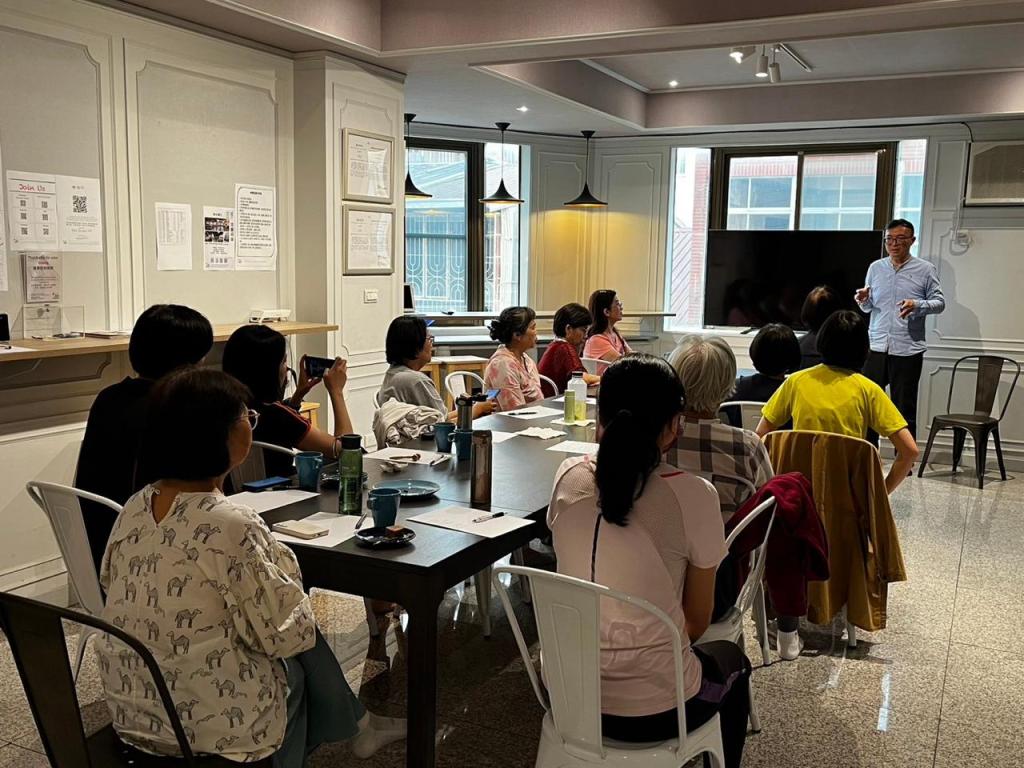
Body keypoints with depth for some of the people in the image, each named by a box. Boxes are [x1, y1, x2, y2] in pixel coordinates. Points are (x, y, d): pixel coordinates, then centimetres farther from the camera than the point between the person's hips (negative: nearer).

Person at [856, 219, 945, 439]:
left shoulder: (926, 269, 2)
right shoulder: (875, 268, 11)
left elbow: (939, 302, 0)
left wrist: (917, 305, -19)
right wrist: (863, 300, -7)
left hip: (908, 350, -3)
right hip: (876, 347, 3)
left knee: (905, 410, 4)